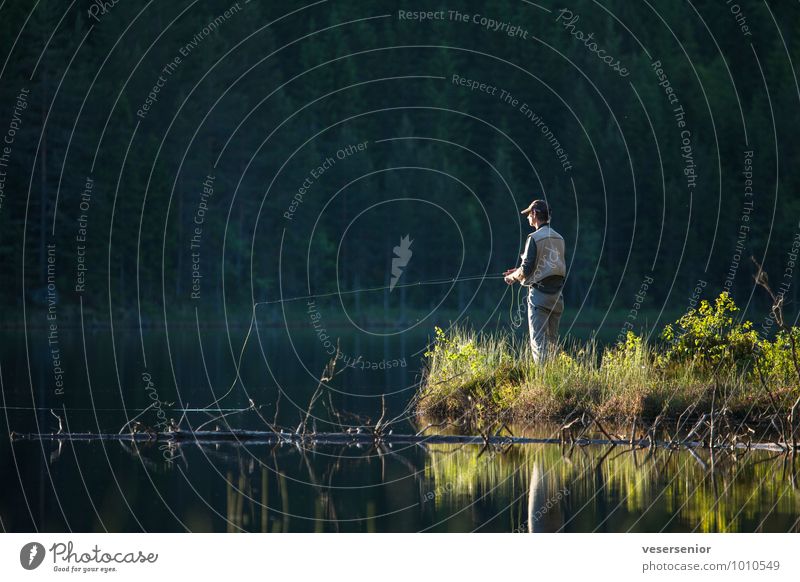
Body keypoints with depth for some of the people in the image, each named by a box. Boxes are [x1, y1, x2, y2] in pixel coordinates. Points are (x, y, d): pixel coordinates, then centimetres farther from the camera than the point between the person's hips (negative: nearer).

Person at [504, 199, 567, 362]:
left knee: (538, 340, -7)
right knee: (553, 340, 12)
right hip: (557, 295, 7)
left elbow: (526, 269, -14)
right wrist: (519, 272, 24)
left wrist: (513, 276, 7)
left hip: (539, 294, -7)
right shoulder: (559, 238, 11)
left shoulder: (534, 238, -10)